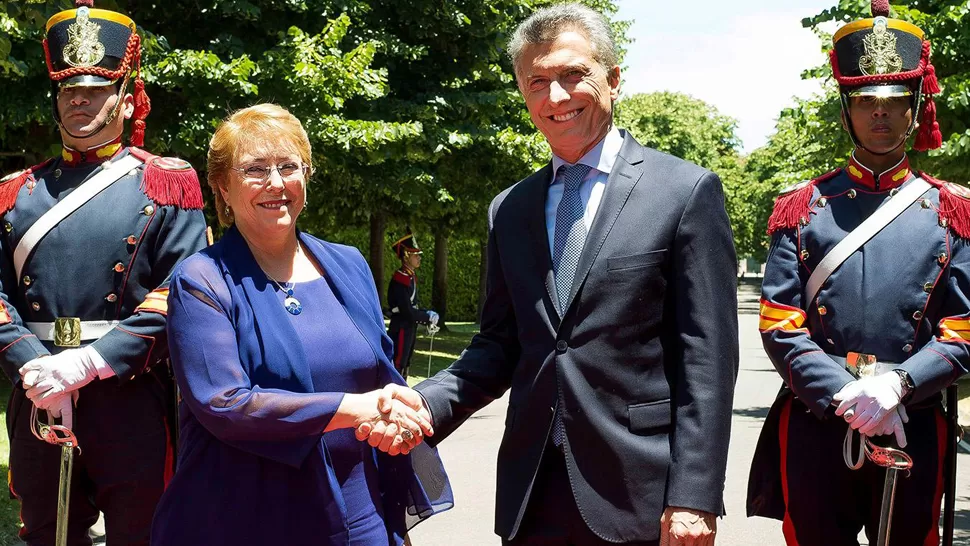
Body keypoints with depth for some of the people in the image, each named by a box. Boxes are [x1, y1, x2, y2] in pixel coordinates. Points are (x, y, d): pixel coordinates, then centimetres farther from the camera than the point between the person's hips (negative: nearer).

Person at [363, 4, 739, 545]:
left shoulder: (687, 191, -4)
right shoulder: (509, 210, 11)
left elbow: (706, 357, -8)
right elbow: (500, 344, 12)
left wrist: (693, 498, -13)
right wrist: (426, 403, -6)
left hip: (640, 496, -4)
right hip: (531, 495, 4)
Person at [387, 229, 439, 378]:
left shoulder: (411, 278, 12)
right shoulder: (400, 280, -19)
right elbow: (407, 312, -23)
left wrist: (428, 317, 1)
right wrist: (428, 316, -13)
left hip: (410, 329, 10)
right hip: (401, 330, -10)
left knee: (404, 365, 16)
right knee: (397, 366, -6)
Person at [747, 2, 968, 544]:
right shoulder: (802, 208, 4)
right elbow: (780, 326, -3)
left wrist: (895, 385, -19)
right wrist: (846, 396, -16)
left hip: (915, 427, 1)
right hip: (815, 425, 0)